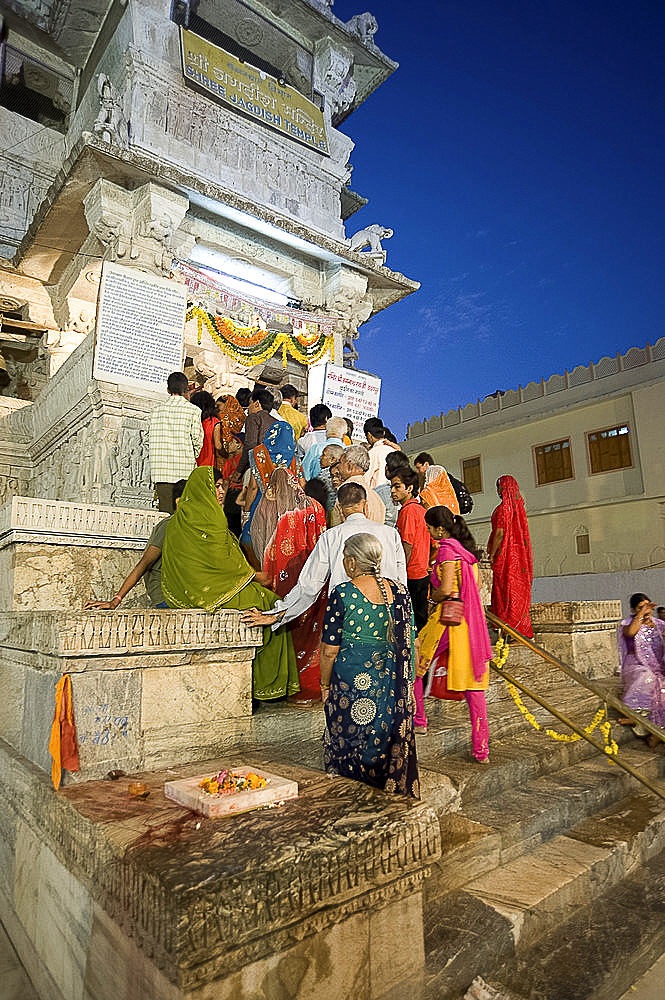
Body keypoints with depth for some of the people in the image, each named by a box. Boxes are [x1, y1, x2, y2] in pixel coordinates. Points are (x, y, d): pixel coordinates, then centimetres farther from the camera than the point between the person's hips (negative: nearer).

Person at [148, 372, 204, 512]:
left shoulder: (157, 409, 8)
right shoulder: (192, 410, -3)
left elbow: (151, 439, 11)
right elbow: (197, 440, -2)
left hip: (160, 472, 4)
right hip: (184, 471, -4)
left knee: (164, 514, 5)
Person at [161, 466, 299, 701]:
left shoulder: (180, 518, 14)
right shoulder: (208, 517, -15)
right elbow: (220, 560, -16)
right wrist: (252, 574, -1)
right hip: (211, 592, -9)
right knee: (271, 605, 2)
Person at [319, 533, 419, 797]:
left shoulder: (342, 594, -15)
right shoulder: (399, 591, -1)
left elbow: (329, 650, -11)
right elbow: (408, 641, 5)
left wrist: (325, 684, 3)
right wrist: (400, 680, 16)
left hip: (352, 680, -4)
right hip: (392, 683, 5)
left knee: (348, 745, 12)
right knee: (391, 745, 18)